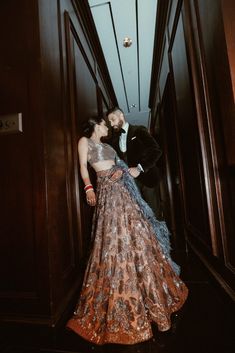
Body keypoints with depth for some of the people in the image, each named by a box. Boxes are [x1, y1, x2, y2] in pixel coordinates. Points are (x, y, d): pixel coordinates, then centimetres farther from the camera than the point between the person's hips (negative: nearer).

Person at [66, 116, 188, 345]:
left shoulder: (106, 146, 28)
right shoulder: (84, 141, 7)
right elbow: (83, 166, -6)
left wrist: (122, 171, 1)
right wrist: (88, 187, -20)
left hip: (121, 187, 8)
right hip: (107, 189, -8)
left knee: (135, 231, 10)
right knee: (115, 235, -8)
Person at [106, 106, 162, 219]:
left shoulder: (139, 130, 2)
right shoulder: (114, 139, 16)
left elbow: (156, 151, -9)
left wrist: (140, 168, -18)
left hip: (146, 177, -3)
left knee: (154, 215, 1)